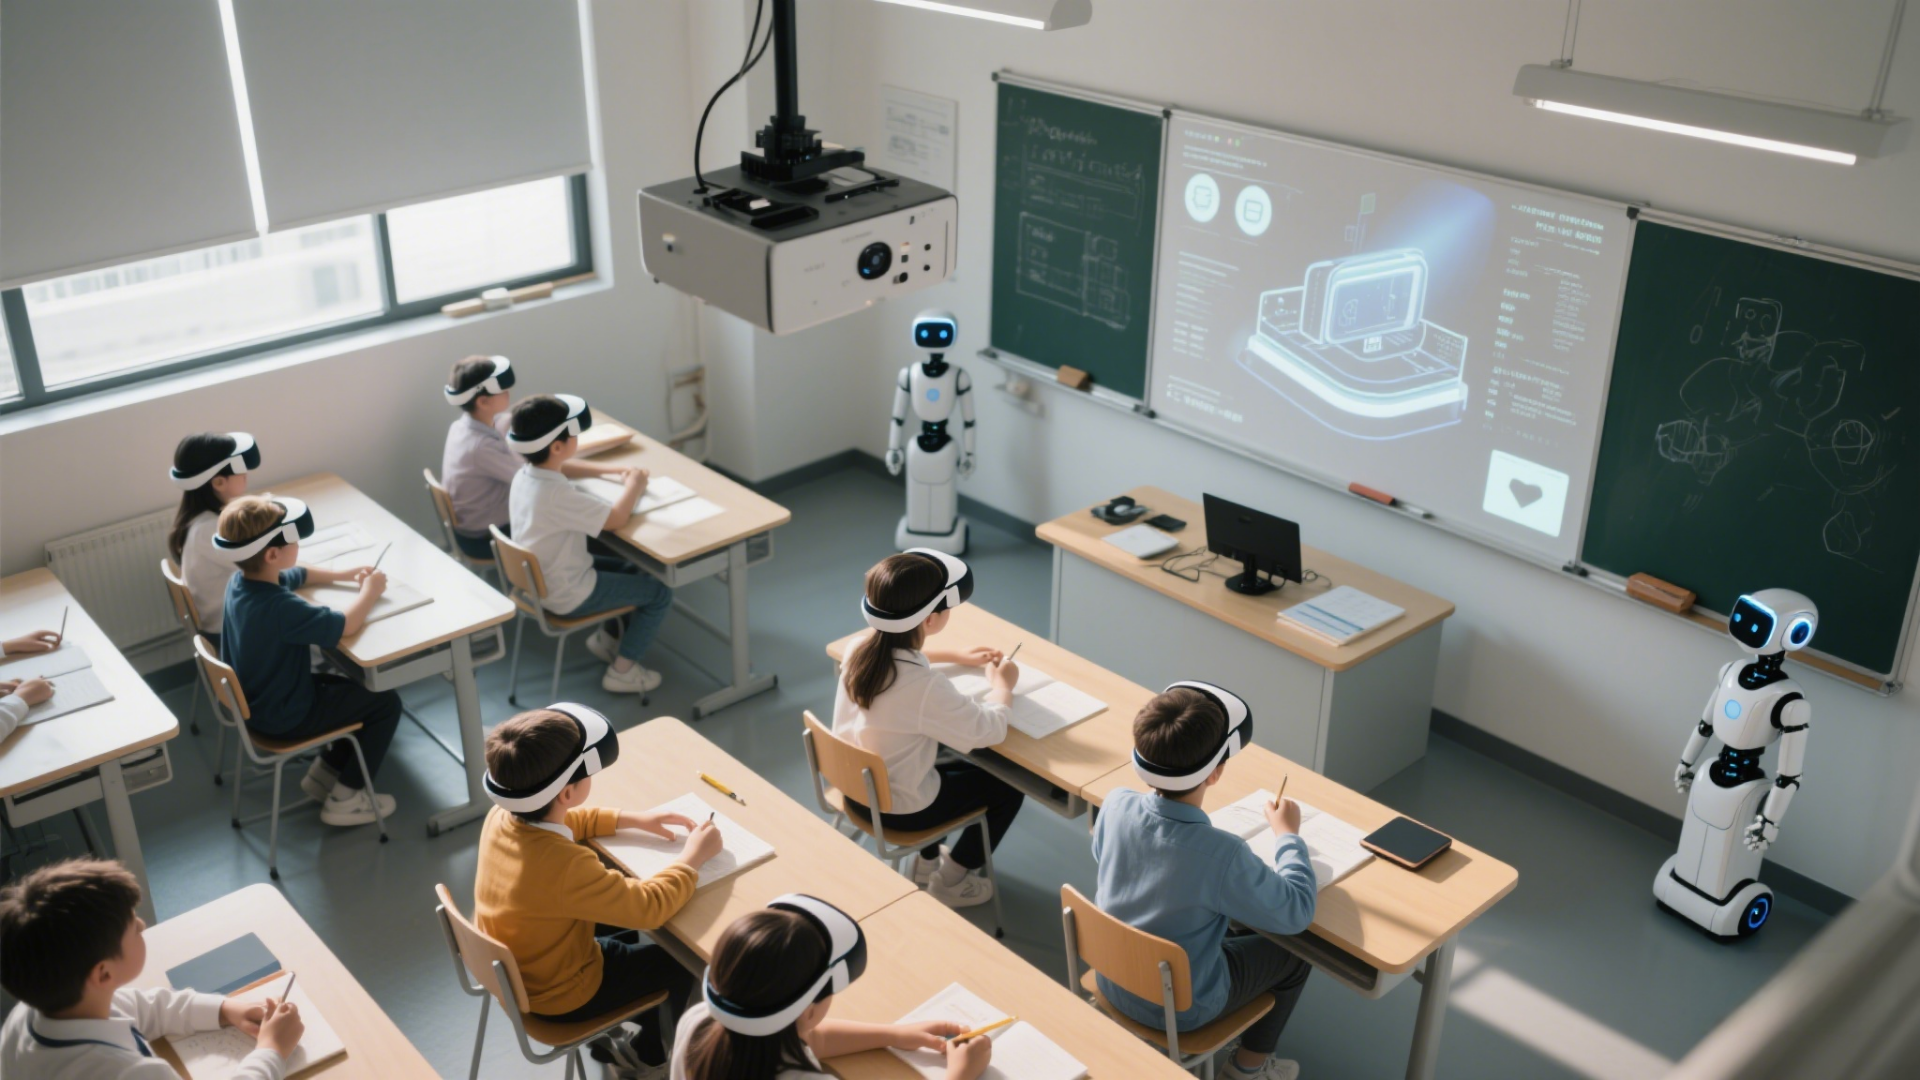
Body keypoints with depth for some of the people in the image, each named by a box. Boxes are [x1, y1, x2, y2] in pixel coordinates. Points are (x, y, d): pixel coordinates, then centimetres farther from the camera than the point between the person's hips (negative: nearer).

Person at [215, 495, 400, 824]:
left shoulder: (241, 581, -5)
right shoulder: (281, 608, -36)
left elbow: (299, 575, 15)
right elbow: (346, 625, -28)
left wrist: (345, 575, 5)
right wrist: (369, 591, -11)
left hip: (257, 699, 9)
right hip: (285, 718, -9)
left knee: (360, 685, 21)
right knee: (386, 702, 0)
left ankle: (325, 771, 29)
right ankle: (345, 798, 8)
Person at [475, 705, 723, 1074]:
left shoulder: (502, 817, -17)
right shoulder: (564, 867, -42)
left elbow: (564, 823, 6)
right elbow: (652, 906, -31)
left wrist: (632, 819, -1)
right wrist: (693, 856, -17)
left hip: (512, 966, 7)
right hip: (559, 995, -7)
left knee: (619, 915, 29)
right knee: (680, 959, 13)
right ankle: (649, 1050, 38)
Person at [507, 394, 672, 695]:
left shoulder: (524, 476, -6)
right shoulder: (557, 496, -34)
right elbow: (617, 519, -24)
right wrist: (634, 485, -5)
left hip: (540, 581, 9)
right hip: (567, 596, -9)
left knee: (634, 570, 24)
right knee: (660, 593, 2)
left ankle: (607, 637, 34)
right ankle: (622, 671, 10)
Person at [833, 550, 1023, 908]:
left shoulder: (862, 648, -12)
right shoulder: (926, 687, -35)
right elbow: (988, 730, -23)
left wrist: (956, 656, 13)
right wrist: (1002, 684, -4)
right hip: (897, 807, -7)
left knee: (955, 767, 33)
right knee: (1007, 788, 13)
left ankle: (926, 861, 45)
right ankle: (950, 881, 27)